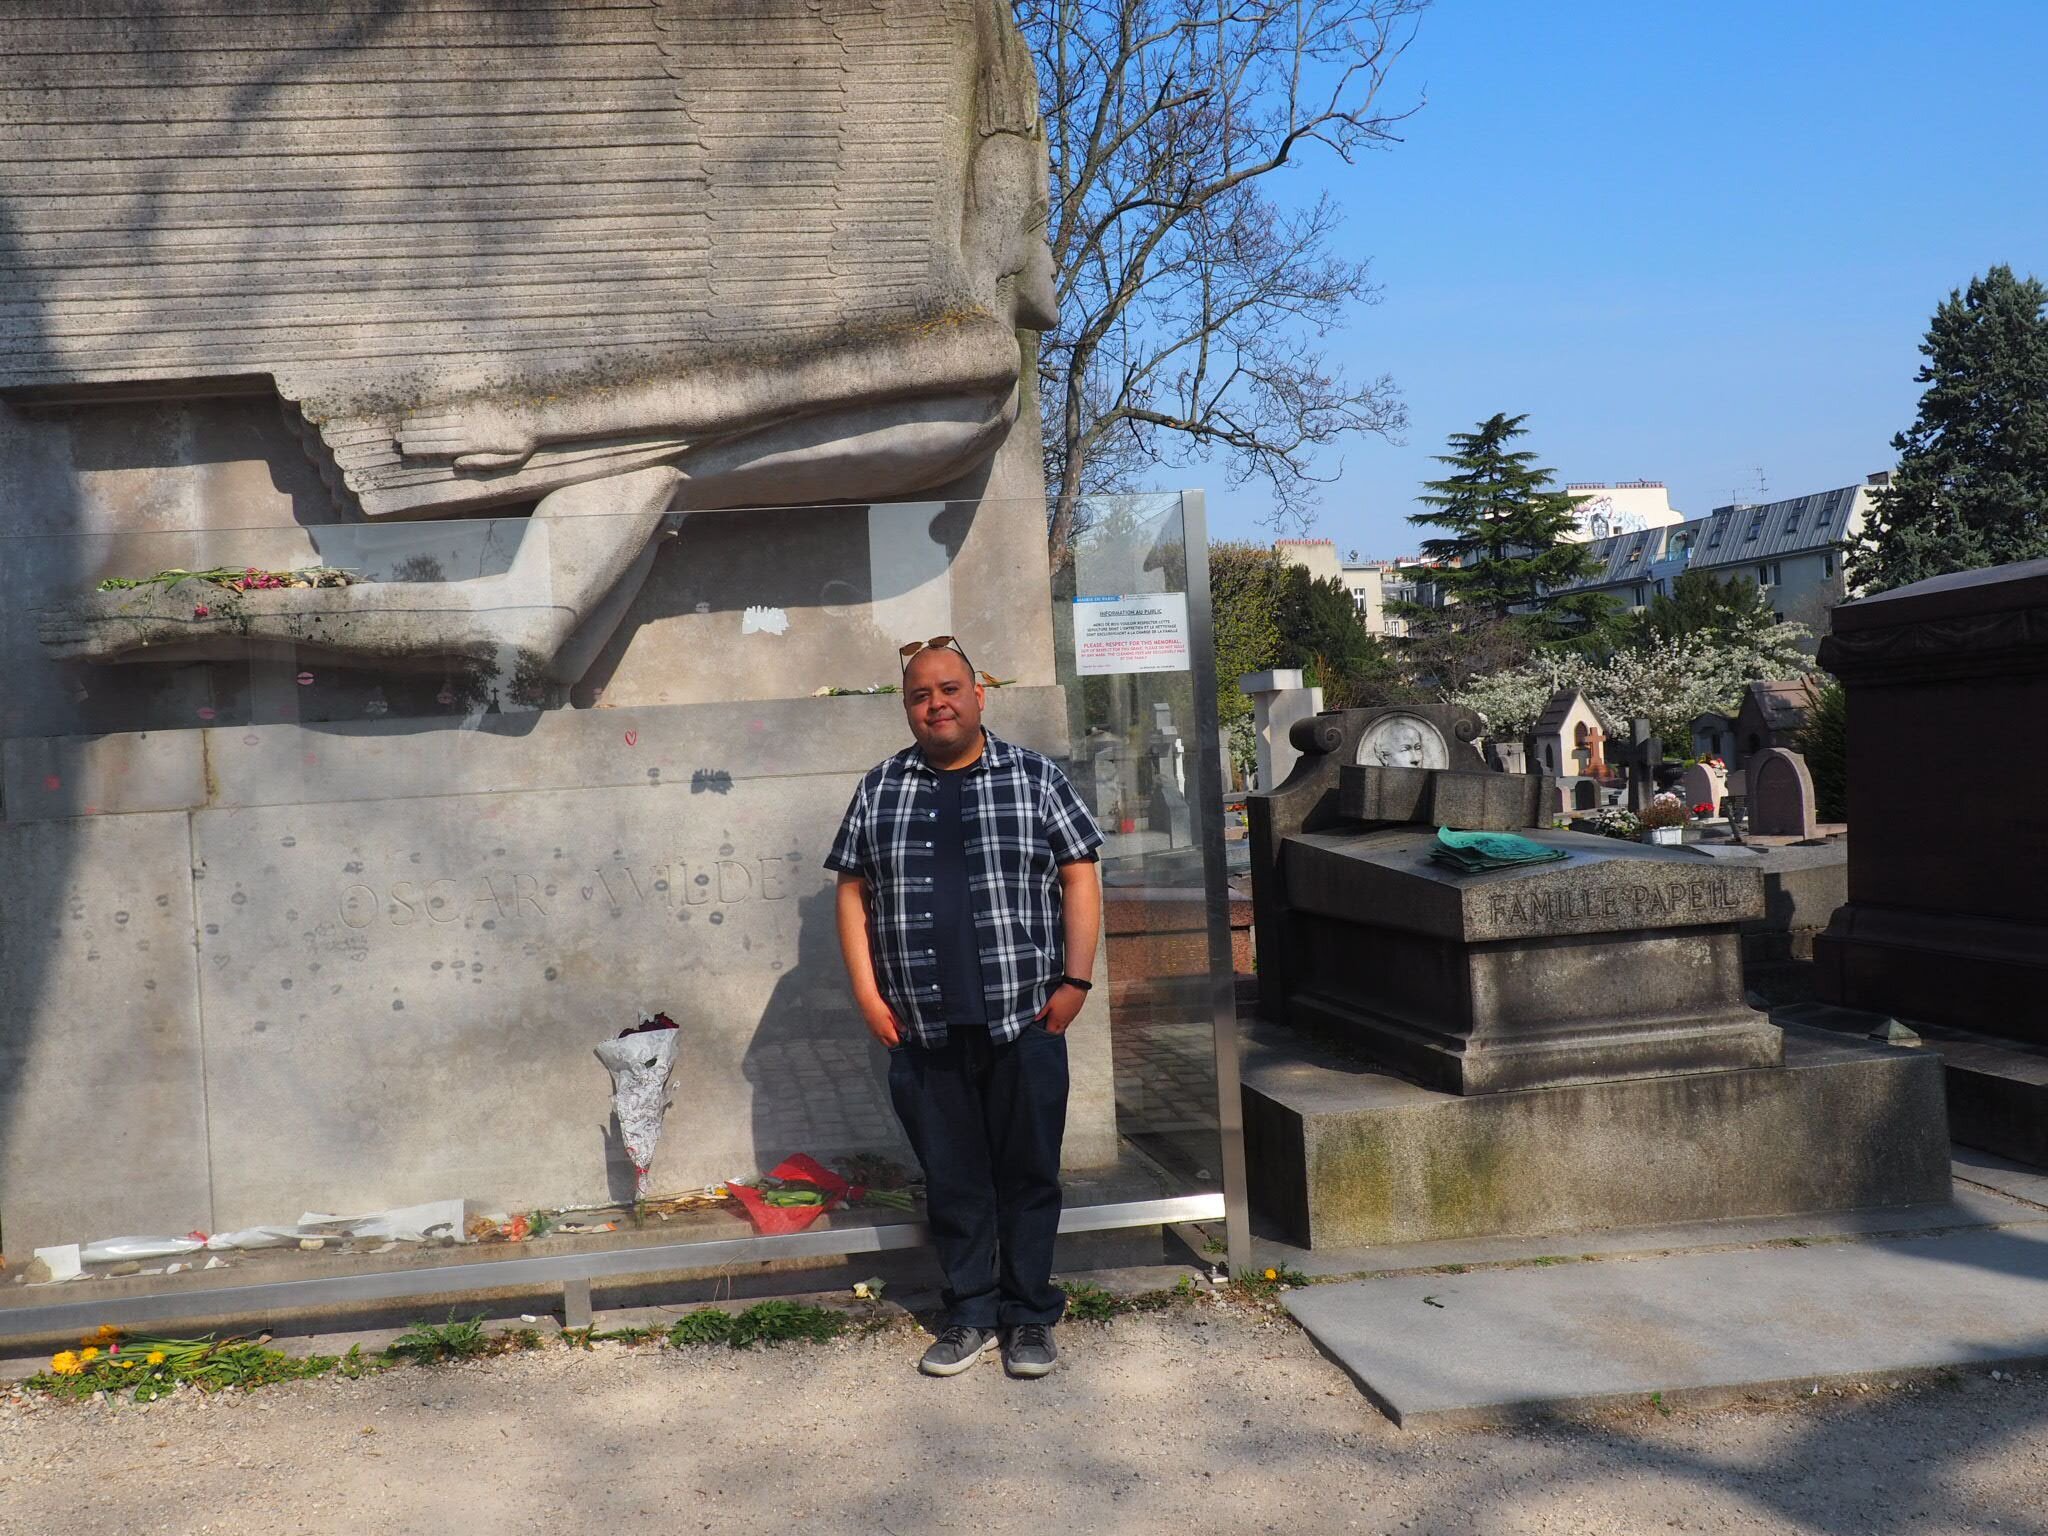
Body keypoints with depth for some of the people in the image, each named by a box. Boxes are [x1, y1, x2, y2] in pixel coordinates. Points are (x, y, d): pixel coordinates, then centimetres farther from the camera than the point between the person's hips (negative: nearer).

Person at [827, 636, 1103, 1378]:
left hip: (1023, 1021, -1)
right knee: (951, 1178, 10)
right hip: (925, 1029, 2)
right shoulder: (880, 788, 7)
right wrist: (867, 994, 1)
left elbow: (1080, 877, 1)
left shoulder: (1033, 777, 2)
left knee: (1029, 1173, 6)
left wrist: (1075, 980, -6)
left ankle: (1029, 1316, 20)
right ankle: (971, 1314, 24)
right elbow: (853, 892, 8)